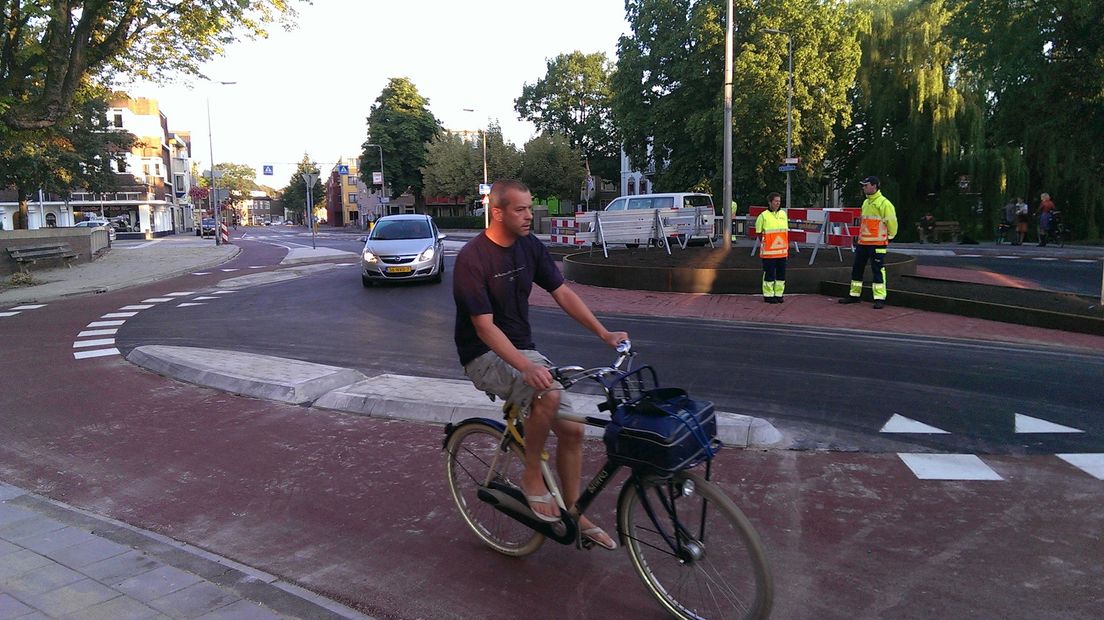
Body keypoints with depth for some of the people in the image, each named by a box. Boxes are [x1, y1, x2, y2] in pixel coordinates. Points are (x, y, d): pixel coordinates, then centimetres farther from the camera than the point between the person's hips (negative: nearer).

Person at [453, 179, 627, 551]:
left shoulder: (530, 247, 0)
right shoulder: (472, 258, -20)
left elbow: (562, 293, 3)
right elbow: (484, 326, -24)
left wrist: (604, 333, -7)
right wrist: (527, 367, -37)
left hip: (522, 350, 7)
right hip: (485, 356, -7)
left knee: (571, 430, 0)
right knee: (548, 394, -34)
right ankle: (532, 476, -10)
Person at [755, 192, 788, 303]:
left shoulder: (783, 214, 9)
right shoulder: (763, 216, -7)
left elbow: (786, 231, 16)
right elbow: (759, 233, 0)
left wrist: (786, 246, 12)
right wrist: (763, 243, -3)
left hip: (782, 250, 5)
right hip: (768, 251, -5)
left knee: (781, 273, 10)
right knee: (769, 273, 0)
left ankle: (778, 294, 20)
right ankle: (768, 295, 10)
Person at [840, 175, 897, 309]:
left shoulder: (884, 203, -11)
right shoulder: (866, 202, 14)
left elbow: (891, 222, -10)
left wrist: (888, 237, -2)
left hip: (877, 244, -8)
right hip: (863, 243, 8)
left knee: (878, 270, -6)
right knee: (857, 268, 12)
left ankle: (879, 298, -2)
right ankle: (854, 295, 22)